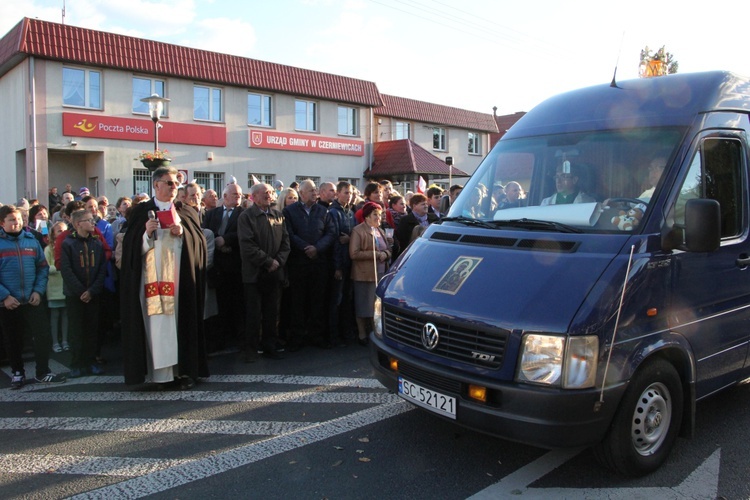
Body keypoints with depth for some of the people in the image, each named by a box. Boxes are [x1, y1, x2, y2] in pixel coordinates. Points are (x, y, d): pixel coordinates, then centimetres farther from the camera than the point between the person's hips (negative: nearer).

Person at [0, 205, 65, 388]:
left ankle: (43, 372, 12)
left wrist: (38, 291, -5)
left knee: (43, 335, 0)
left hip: (33, 300, 2)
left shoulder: (32, 241, 5)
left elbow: (43, 267, 6)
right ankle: (17, 372, 30)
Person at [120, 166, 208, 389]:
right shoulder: (140, 212, 6)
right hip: (152, 277, -2)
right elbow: (132, 247, 1)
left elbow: (200, 243, 5)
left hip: (179, 278, 2)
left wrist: (183, 233, -11)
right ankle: (159, 371, 2)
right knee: (156, 322, -5)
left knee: (180, 319, 1)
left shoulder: (186, 213, 12)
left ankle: (183, 369, 8)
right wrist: (147, 233, -16)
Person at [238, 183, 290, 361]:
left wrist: (279, 261, -7)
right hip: (254, 273, -4)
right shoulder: (246, 216, -3)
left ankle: (270, 346, 19)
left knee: (272, 313, 9)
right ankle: (251, 349, 13)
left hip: (275, 272, 4)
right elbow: (247, 246, -12)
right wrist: (268, 261, -13)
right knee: (253, 313, 3)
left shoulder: (278, 214, 12)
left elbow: (285, 240, 8)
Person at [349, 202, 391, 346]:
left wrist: (385, 254, -7)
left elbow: (388, 250, 17)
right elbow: (354, 254, -16)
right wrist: (375, 254, -15)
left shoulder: (380, 231, 17)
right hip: (364, 275, -7)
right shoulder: (358, 231, -8)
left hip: (380, 274, 7)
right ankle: (362, 335, 12)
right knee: (364, 306, 0)